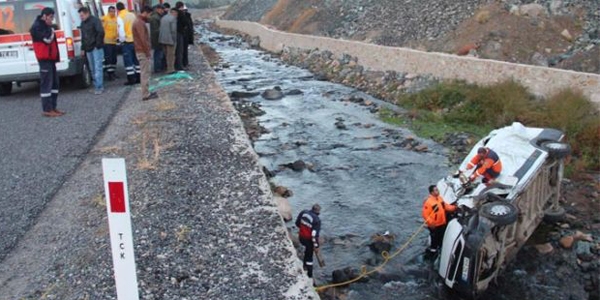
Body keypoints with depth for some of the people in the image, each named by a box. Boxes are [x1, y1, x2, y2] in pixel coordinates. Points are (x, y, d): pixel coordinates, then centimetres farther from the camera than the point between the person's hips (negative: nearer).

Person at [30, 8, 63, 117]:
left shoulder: (45, 26, 20)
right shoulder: (37, 26, -11)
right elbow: (47, 39, -24)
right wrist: (51, 31, -6)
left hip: (50, 58, 10)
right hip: (44, 58, -10)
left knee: (54, 82, 12)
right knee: (46, 84, -10)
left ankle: (53, 107, 17)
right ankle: (47, 110, -8)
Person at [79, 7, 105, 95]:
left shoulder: (95, 21, -8)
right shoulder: (83, 23, 17)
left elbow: (101, 32, -16)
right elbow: (83, 36, 23)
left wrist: (98, 44, -16)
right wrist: (83, 48, 19)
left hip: (96, 48, -8)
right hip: (88, 49, 8)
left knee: (98, 67, -11)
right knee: (92, 69, 8)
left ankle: (99, 87, -12)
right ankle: (97, 86, 14)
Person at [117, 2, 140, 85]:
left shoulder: (120, 17, -9)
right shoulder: (133, 15, 7)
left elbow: (121, 31, -15)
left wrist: (122, 40, -1)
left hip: (127, 42, -5)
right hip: (135, 41, 5)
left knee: (128, 61, 1)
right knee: (136, 59, 13)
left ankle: (131, 79, -1)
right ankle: (138, 77, 16)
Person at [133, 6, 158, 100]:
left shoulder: (140, 22, 17)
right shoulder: (139, 23, -16)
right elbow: (142, 39, -21)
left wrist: (148, 50, 17)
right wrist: (147, 52, -18)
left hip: (143, 51, 10)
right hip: (143, 52, -10)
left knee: (145, 73, 14)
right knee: (145, 73, -7)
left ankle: (146, 92, 20)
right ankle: (146, 95, -4)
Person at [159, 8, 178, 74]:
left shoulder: (163, 17, 13)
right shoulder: (173, 18, -13)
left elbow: (161, 28, 14)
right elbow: (173, 30, -18)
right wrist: (174, 40, -10)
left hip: (163, 39, 8)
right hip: (170, 39, -8)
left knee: (167, 54, 17)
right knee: (171, 54, -1)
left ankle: (169, 68, 25)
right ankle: (170, 69, 2)